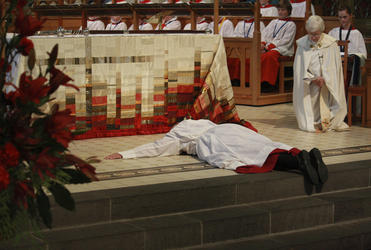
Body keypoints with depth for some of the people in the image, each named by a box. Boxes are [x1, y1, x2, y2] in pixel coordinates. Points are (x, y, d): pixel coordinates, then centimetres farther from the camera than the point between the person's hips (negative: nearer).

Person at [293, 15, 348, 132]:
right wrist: (313, 79, -14)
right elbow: (299, 68, -1)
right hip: (309, 85, 1)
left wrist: (323, 79, -16)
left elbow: (334, 67, -5)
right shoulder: (302, 44, 1)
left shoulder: (331, 44, -3)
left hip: (327, 83, -1)